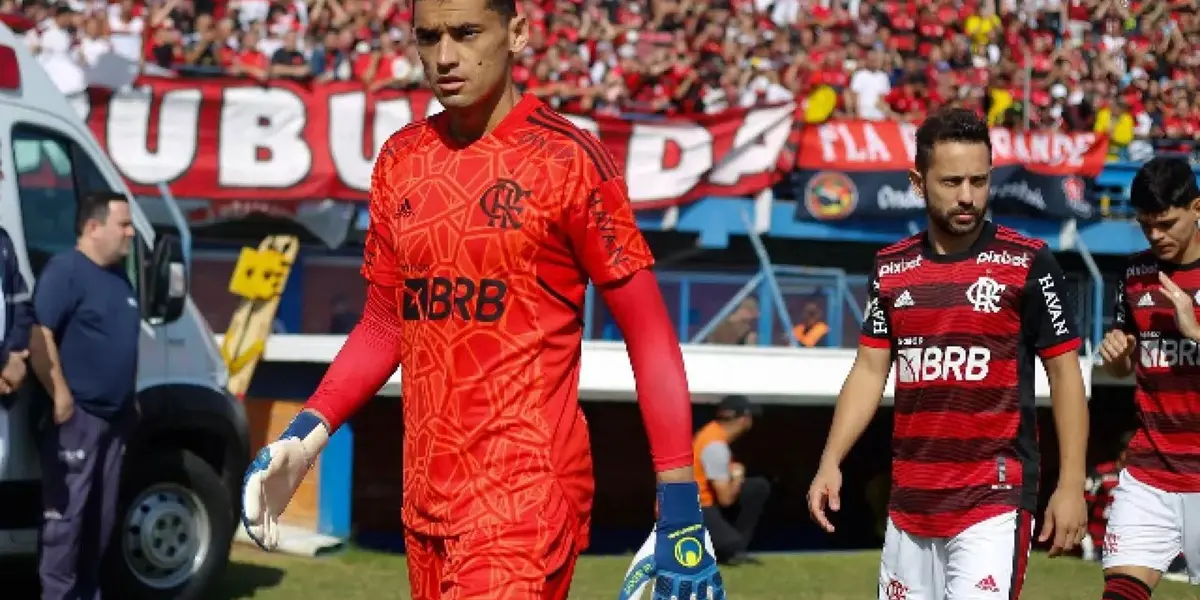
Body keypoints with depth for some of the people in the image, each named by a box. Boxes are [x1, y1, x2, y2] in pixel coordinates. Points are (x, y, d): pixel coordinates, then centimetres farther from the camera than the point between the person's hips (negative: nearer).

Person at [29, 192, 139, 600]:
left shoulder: (119, 276, 16)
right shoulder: (65, 270, -11)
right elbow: (39, 336, -20)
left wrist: (130, 399, 19)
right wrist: (60, 396, -22)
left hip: (114, 415, 9)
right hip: (76, 415, -9)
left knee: (101, 514, 12)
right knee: (66, 511, -8)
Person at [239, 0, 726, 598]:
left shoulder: (568, 160, -8)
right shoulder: (399, 161, 9)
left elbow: (648, 336, -7)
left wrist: (680, 511, -13)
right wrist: (305, 436, 2)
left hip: (525, 490, -6)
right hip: (425, 495, 6)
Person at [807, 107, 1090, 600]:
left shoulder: (1027, 263, -4)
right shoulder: (891, 267, 9)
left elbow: (1064, 373, -3)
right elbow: (869, 371, 12)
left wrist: (1071, 485, -8)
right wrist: (831, 462, 2)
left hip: (995, 499, -5)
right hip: (909, 501, 5)